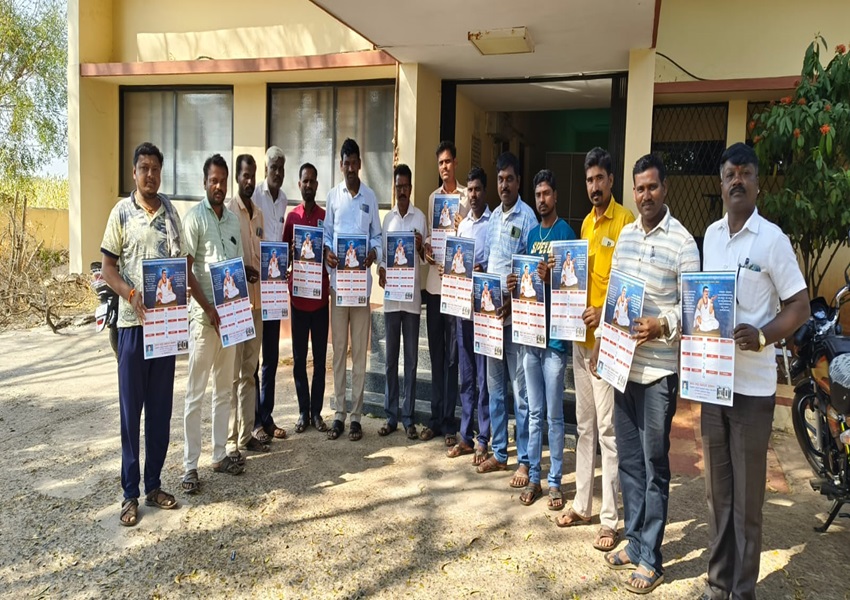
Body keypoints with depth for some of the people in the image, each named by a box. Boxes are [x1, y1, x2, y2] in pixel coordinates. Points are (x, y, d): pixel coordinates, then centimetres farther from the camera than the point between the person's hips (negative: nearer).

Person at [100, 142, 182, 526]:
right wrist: (131, 294, -19)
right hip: (133, 321, -3)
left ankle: (154, 485, 22)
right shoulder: (122, 212, -2)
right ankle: (130, 493, 14)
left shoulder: (171, 211, 8)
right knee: (130, 408, 3)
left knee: (161, 407, 10)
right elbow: (107, 267, -3)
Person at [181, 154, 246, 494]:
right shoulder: (195, 217, -6)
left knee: (225, 389, 13)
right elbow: (185, 269, -11)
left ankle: (220, 455, 24)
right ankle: (190, 465, 8)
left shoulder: (234, 220, 12)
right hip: (204, 316, -6)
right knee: (196, 393, 0)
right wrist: (209, 308, -16)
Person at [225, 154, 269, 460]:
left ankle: (246, 434, 21)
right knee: (232, 373, -3)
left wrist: (268, 269, 3)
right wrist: (241, 269, -23)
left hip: (256, 299, 7)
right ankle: (230, 439, 5)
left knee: (249, 371, 12)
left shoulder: (259, 213, 17)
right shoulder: (227, 210, -6)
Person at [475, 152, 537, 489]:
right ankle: (499, 453, 27)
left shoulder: (527, 218, -8)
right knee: (495, 387, 14)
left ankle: (524, 461, 11)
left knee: (520, 391, -1)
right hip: (491, 312, 8)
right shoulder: (493, 217, 15)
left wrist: (512, 303, -21)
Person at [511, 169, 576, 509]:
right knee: (535, 412, 13)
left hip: (555, 334, -6)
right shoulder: (532, 234, 14)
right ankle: (534, 478, 23)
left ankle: (555, 482, 15)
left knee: (554, 414, 3)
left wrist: (549, 277, -26)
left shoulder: (566, 232, -5)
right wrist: (516, 284, -2)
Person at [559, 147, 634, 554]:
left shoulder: (625, 220, -9)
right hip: (581, 336, 8)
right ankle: (582, 504, 27)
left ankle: (610, 518, 8)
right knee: (584, 425, 15)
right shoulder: (586, 222, 16)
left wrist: (605, 313, -22)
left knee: (607, 428, -3)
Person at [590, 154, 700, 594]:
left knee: (654, 465, 5)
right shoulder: (625, 234, 11)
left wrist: (662, 326, -27)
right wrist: (601, 340, 12)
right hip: (622, 362, 6)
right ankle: (634, 542, 31)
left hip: (658, 369, -6)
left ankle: (651, 558, 18)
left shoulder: (682, 242, -10)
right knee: (628, 460, 15)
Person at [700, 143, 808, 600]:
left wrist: (762, 336, -22)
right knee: (716, 489, 15)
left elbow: (800, 306, -6)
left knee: (747, 496, 5)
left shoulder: (772, 239, -8)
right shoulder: (711, 234, 10)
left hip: (753, 383, -5)